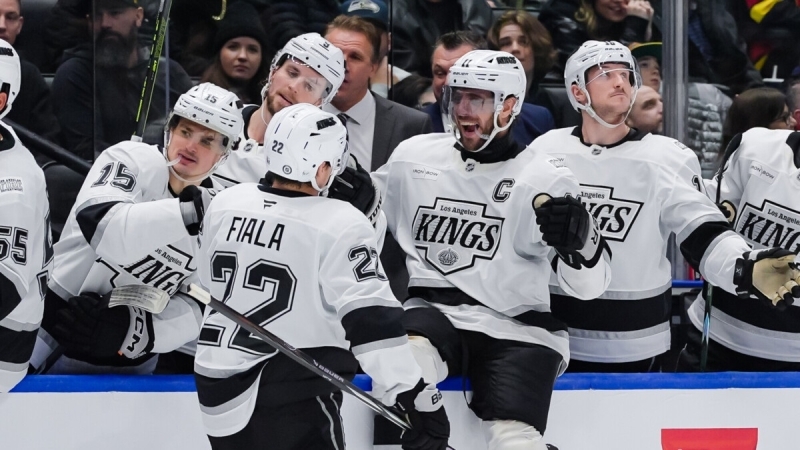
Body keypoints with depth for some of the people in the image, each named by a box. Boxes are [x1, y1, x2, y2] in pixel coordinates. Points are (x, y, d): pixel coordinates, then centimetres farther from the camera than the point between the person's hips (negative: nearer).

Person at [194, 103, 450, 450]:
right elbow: (371, 319, -22)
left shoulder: (224, 205, 3)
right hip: (293, 404, -7)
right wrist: (420, 399, -22)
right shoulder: (340, 226, -16)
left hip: (219, 387, 7)